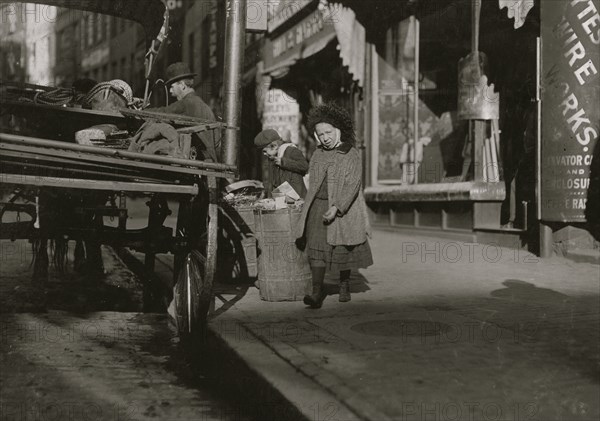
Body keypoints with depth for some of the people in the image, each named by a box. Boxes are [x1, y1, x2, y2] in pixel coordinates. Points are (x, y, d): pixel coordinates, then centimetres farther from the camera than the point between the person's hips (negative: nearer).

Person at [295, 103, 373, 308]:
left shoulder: (351, 155, -6)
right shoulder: (318, 154, 10)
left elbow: (352, 185, -14)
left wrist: (336, 207, -24)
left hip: (343, 208, -3)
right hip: (318, 207, 3)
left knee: (343, 249, 7)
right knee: (316, 248, -8)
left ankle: (344, 284, 29)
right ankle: (317, 291, -10)